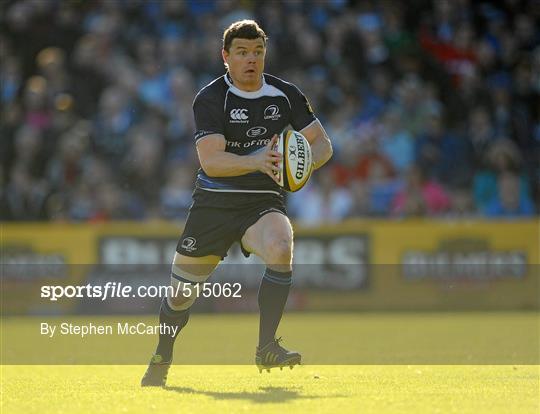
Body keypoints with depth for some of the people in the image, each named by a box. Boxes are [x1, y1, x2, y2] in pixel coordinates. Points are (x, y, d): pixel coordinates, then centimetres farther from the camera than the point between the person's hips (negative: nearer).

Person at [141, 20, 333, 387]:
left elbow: (322, 143, 5)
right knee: (181, 291, 5)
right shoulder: (210, 99, -11)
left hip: (264, 201, 1)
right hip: (214, 201, -1)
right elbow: (211, 161, -23)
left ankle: (266, 348, -23)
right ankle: (161, 360, 34)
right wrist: (256, 161, -41)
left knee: (281, 248, -32)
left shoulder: (286, 95, 0)